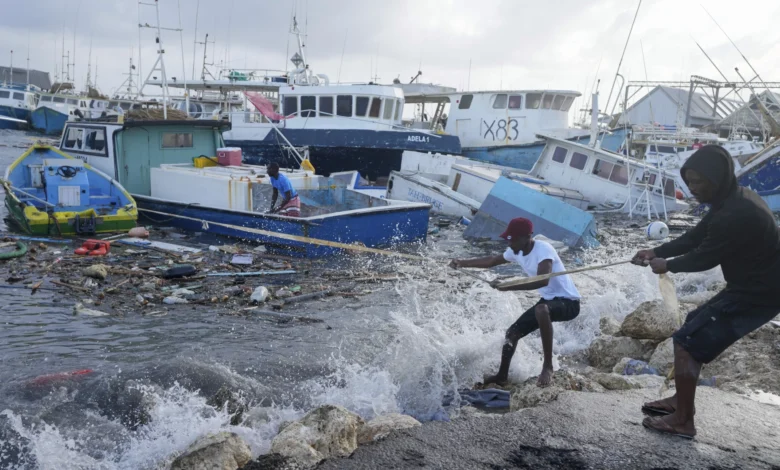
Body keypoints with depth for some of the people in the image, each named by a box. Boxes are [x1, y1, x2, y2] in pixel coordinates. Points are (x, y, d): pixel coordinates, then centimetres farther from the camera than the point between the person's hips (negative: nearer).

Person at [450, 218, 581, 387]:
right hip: (548, 300, 9)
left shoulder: (543, 249, -26)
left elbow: (542, 281, -42)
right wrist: (463, 263, 10)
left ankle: (548, 366, -26)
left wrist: (507, 286, -42)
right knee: (513, 332, 7)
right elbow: (492, 261, 17)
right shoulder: (516, 252, -1)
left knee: (541, 310, -40)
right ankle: (502, 376, 26)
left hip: (568, 301, -9)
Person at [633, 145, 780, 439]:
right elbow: (695, 237, 12)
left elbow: (705, 257, -18)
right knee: (695, 326, 20)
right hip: (753, 286, 11)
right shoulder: (734, 201, 6)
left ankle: (682, 421, 3)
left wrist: (667, 265, -1)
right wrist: (656, 252, 3)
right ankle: (680, 401, 27)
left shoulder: (736, 214, -28)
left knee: (688, 341, -7)